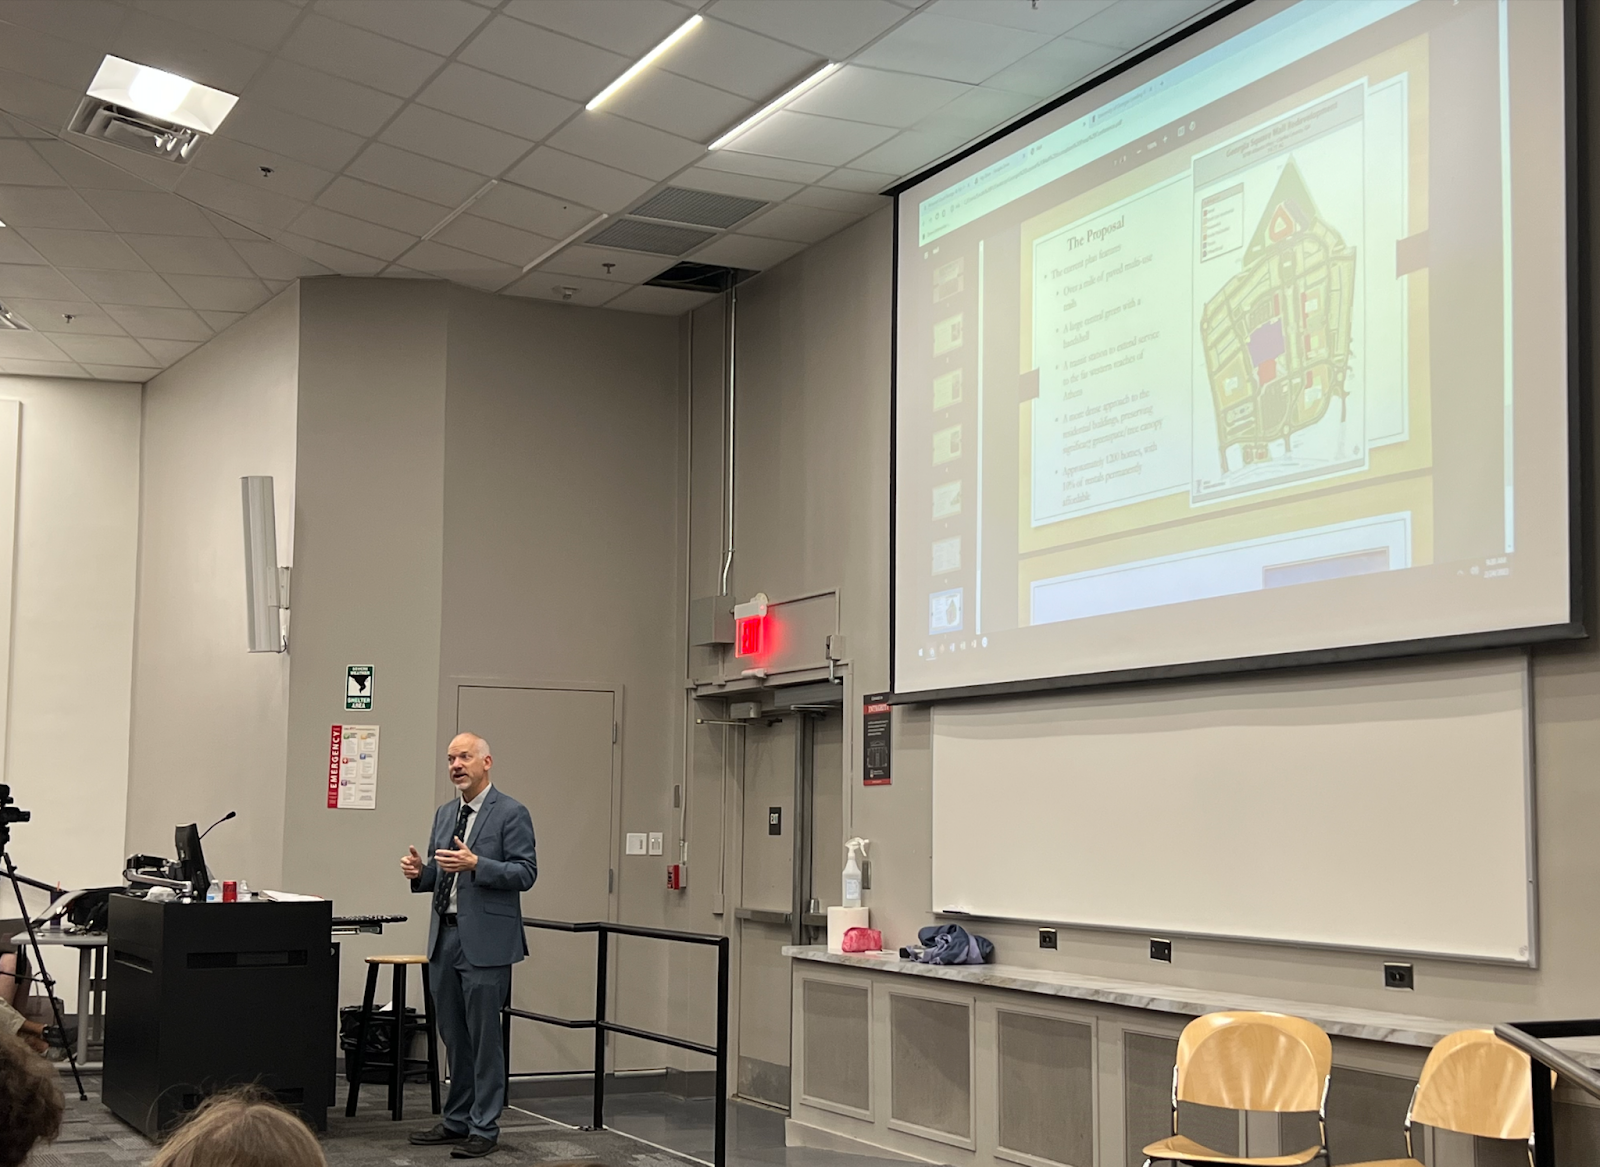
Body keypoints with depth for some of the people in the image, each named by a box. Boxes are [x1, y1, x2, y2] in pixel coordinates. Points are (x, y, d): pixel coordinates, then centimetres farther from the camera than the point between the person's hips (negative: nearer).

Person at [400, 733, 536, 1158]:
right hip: (445, 936, 7)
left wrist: (475, 863, -23)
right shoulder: (445, 814, 16)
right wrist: (420, 871, -1)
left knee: (484, 1037, -3)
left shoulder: (510, 813, -6)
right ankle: (457, 1120, 23)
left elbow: (526, 872, -12)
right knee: (454, 1037, 14)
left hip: (485, 940, -7)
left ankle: (484, 1129, 3)